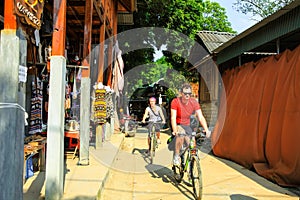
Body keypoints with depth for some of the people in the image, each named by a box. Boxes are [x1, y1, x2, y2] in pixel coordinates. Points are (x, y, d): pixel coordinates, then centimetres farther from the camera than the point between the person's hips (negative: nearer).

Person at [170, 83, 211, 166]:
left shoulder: (194, 102, -11)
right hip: (178, 125, -4)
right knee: (181, 134, -36)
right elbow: (173, 118, -26)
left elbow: (201, 117, -15)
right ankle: (176, 156, -18)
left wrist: (206, 129, -31)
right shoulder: (175, 102, -19)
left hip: (187, 126, 4)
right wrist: (175, 131, -42)